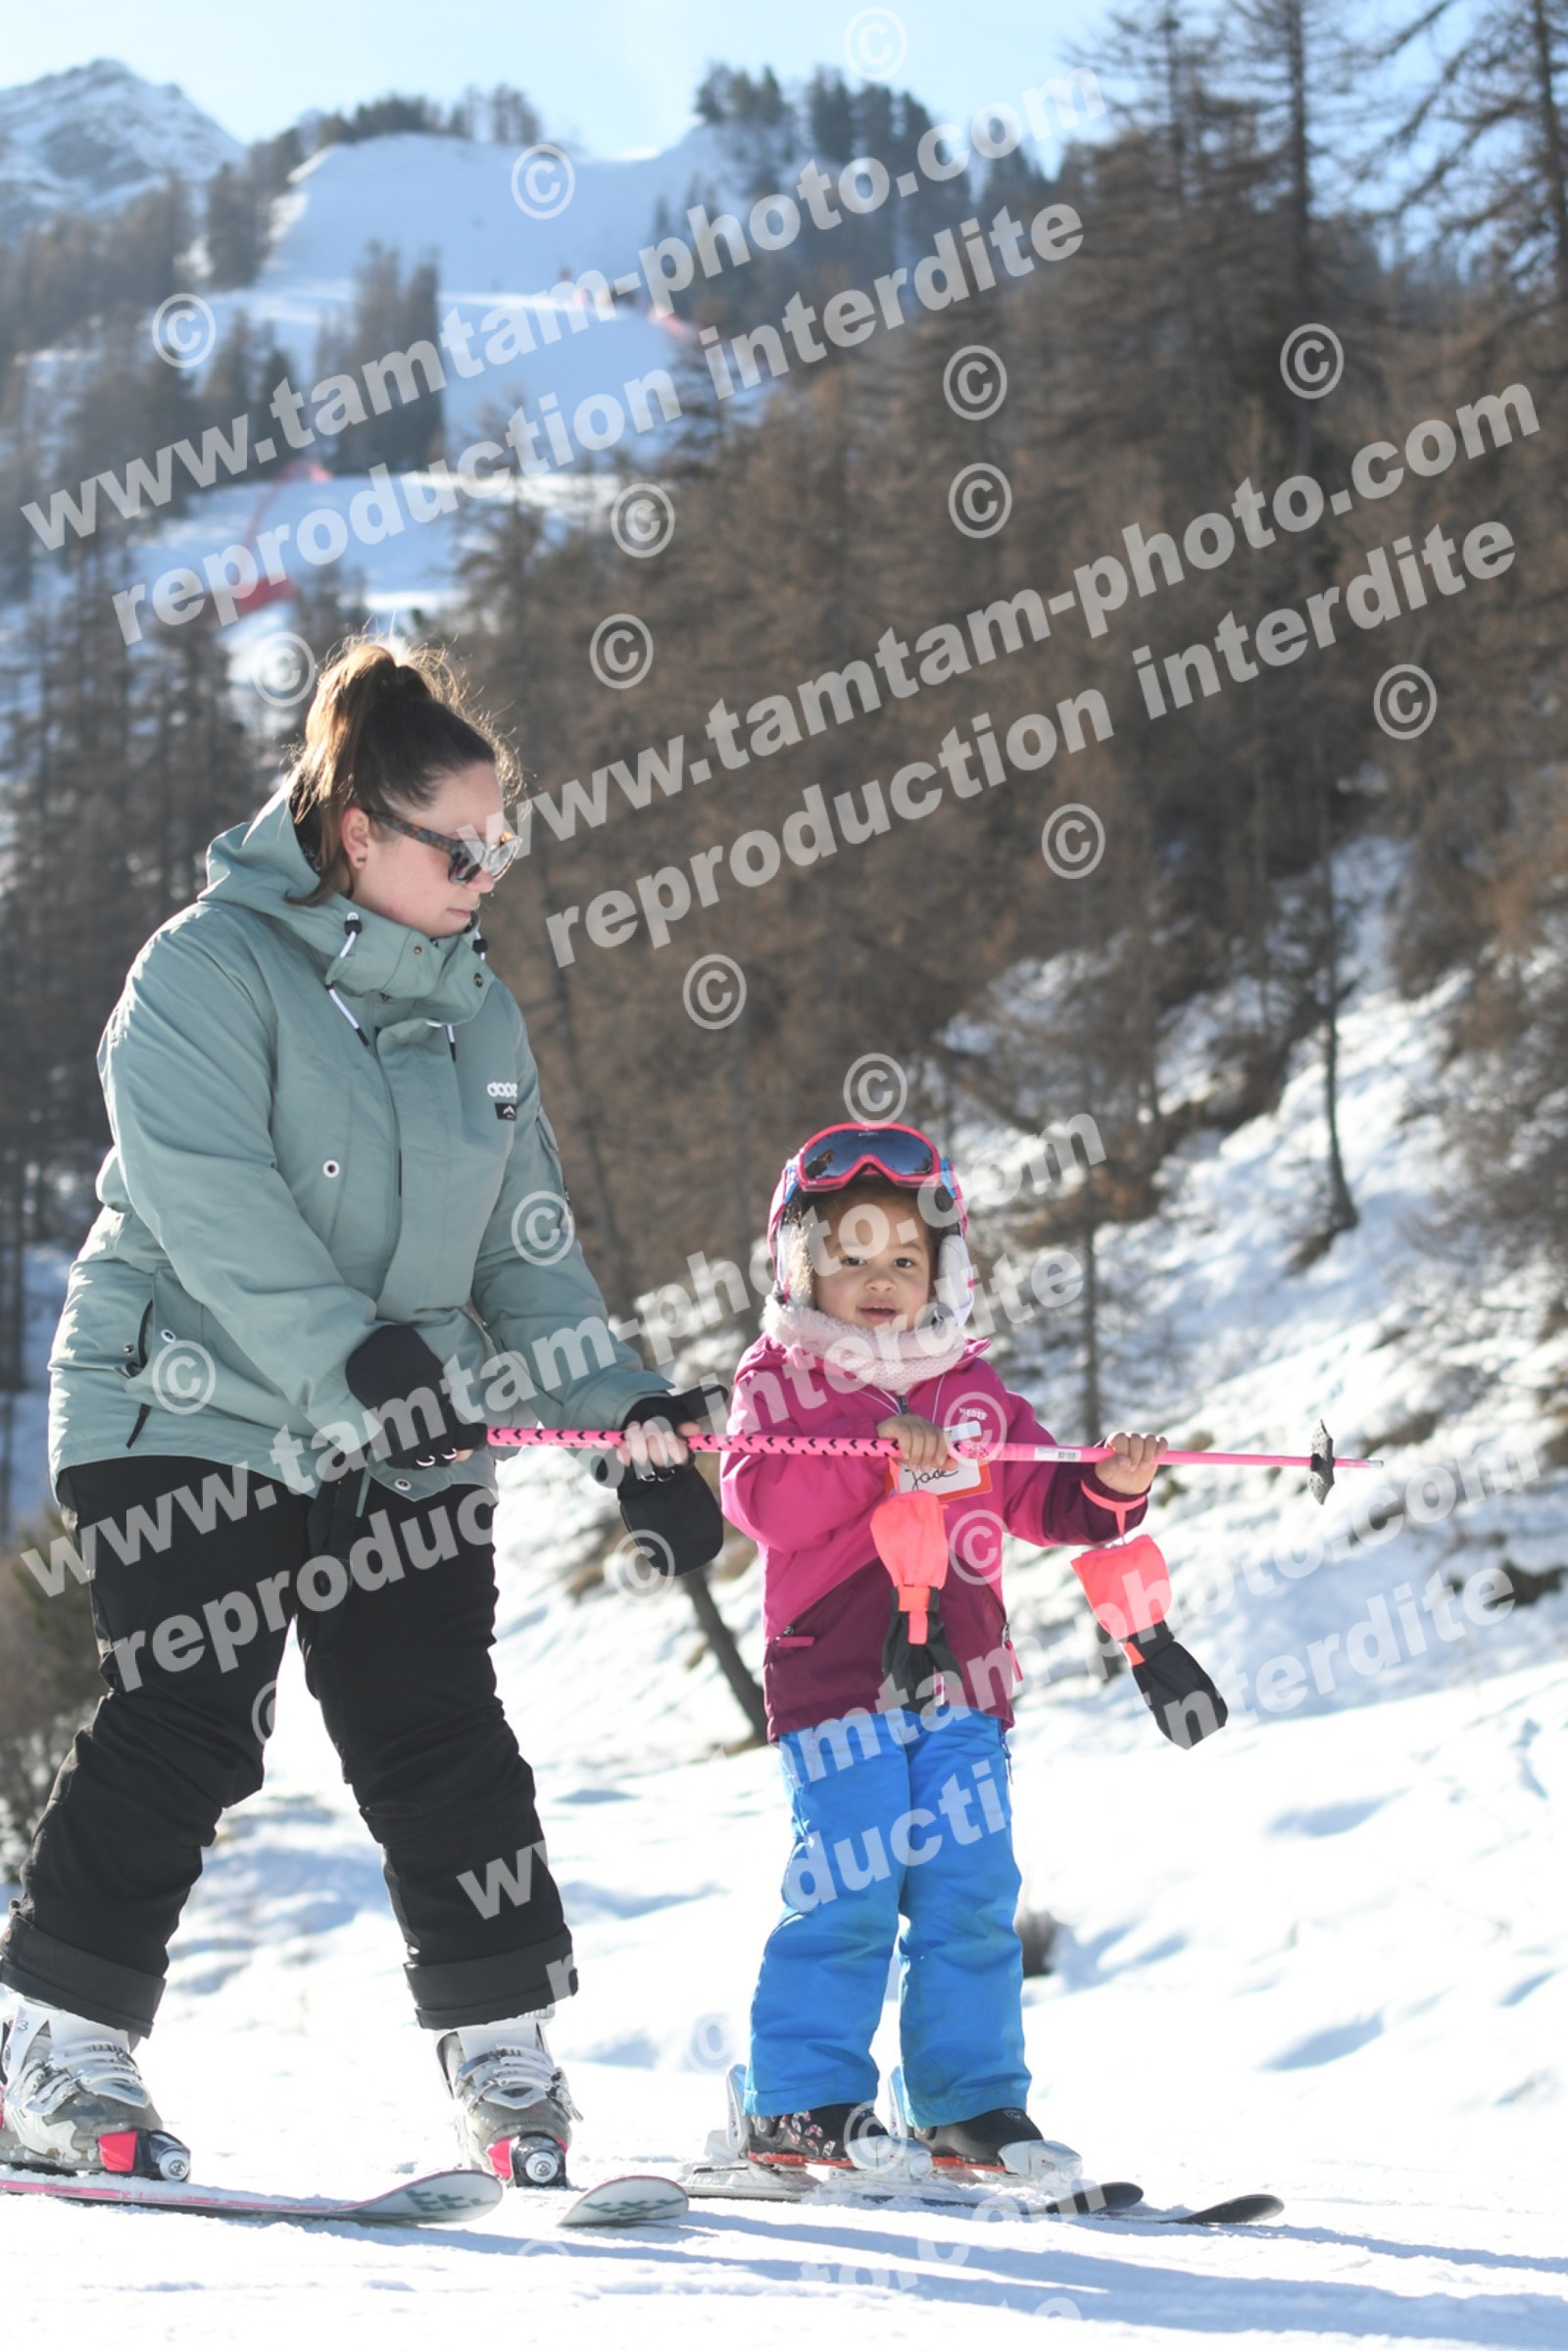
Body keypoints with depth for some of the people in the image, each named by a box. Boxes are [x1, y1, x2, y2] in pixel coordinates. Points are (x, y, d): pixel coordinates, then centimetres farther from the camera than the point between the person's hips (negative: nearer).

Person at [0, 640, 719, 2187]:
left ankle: (507, 2063, 8)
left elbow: (527, 1250, 16)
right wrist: (357, 1358, -29)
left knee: (442, 1744, 1)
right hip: (191, 1421, -5)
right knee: (182, 1737, -8)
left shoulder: (477, 1016, 13)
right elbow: (208, 1210, -20)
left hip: (405, 1449, 5)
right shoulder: (209, 973, -8)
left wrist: (633, 1418, 6)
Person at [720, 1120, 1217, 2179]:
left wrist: (1107, 1490, -5)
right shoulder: (781, 1383, 3)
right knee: (852, 1888, -10)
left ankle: (973, 2106, 11)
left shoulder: (974, 1391, 16)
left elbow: (1037, 1497, 16)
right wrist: (873, 1445, -23)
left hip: (960, 1685, 4)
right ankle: (801, 2104, 0)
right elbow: (761, 1502, -13)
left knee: (972, 1894, 2)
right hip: (836, 1681, -4)